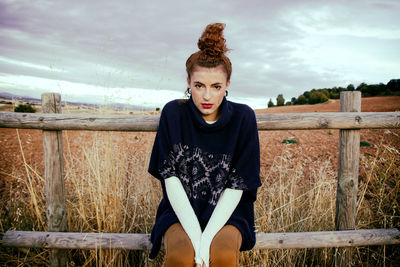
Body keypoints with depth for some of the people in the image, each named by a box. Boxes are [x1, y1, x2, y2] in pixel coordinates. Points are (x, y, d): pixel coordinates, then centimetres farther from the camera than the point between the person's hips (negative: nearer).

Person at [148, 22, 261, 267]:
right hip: (181, 213, 1)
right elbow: (170, 179, -9)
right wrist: (195, 235, -18)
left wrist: (207, 238, -19)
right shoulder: (174, 113, -6)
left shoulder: (243, 118, -8)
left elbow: (237, 186, -9)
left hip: (226, 213, 0)